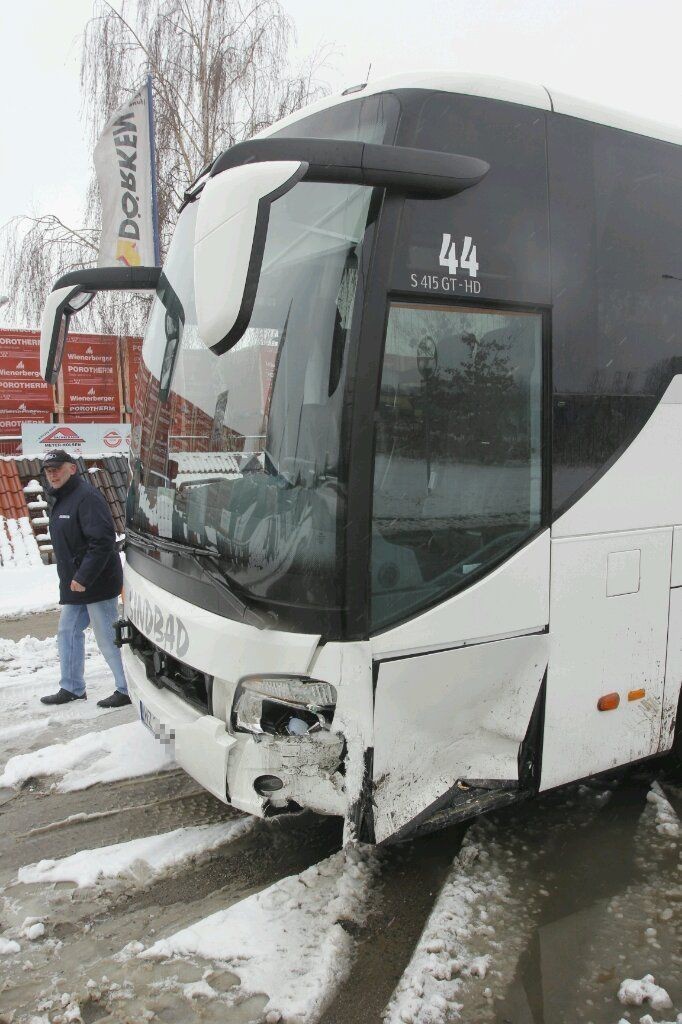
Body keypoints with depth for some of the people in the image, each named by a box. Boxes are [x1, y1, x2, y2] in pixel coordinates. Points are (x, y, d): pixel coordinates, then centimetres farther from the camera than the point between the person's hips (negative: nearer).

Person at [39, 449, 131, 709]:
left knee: (108, 639, -2)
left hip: (97, 584, -10)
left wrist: (83, 578, -25)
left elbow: (103, 540, -26)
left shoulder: (87, 496, -18)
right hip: (74, 586, 10)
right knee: (67, 633, 16)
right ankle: (72, 688, 29)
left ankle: (128, 689, 10)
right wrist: (70, 579, 16)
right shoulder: (61, 500, 14)